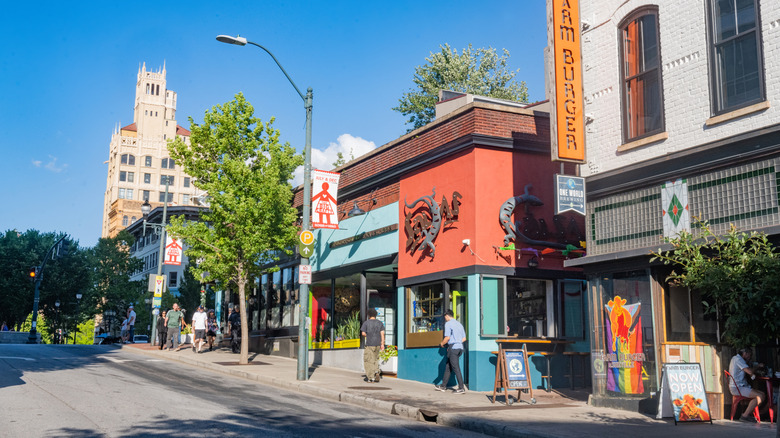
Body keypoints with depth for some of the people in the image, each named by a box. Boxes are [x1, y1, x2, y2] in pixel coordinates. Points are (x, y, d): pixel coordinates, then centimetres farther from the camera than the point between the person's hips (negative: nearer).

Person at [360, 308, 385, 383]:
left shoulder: (366, 323, -2)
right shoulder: (380, 323, 7)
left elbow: (363, 333, -6)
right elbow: (382, 333, 1)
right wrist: (382, 344, 2)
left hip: (369, 344, -4)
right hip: (378, 344, 4)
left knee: (369, 361, 1)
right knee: (375, 359, 20)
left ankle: (371, 378, -4)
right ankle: (376, 372, -2)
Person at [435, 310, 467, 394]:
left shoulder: (448, 324, -6)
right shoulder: (459, 324, 17)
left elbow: (447, 337, -15)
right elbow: (464, 338, 17)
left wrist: (442, 343, 3)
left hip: (453, 348, -8)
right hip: (460, 347, 8)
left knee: (456, 368, -7)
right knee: (448, 367, 15)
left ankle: (461, 388, -9)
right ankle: (443, 386, 21)